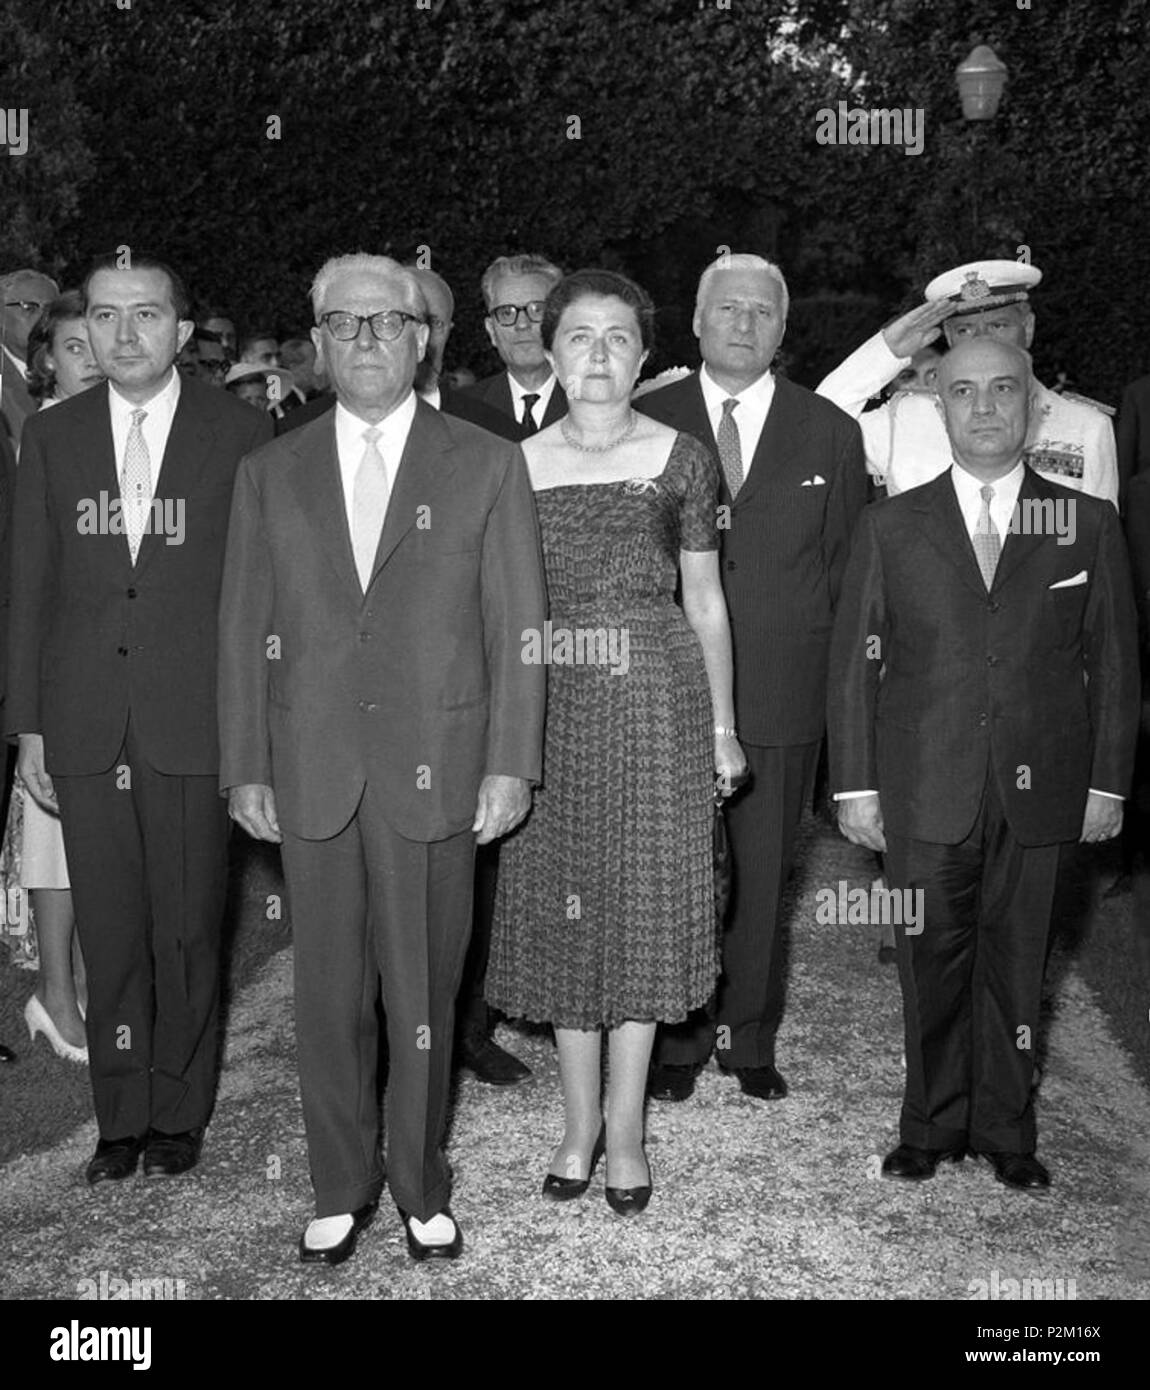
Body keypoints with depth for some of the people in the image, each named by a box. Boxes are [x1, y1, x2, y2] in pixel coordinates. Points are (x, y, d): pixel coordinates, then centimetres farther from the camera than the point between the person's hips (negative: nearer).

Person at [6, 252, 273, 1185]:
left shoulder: (239, 434, 1)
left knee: (188, 931, 6)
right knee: (109, 934, 9)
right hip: (86, 730, 2)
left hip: (194, 726, -2)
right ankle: (121, 1117, 22)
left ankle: (180, 1114, 22)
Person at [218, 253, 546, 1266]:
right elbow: (245, 632, 9)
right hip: (311, 775, 2)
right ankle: (342, 1189, 27)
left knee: (425, 997, 6)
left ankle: (422, 1189, 25)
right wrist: (245, 768, 4)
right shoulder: (271, 475, 9)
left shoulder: (487, 465, 3)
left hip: (436, 773, -2)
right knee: (328, 998, 10)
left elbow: (516, 626, 0)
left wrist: (510, 763, -6)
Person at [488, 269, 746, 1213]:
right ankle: (580, 1121, 25)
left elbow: (704, 598, 5)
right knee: (560, 910, 8)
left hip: (656, 702, -1)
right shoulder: (516, 464, 3)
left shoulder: (681, 460, 0)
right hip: (551, 709, 2)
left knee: (644, 905, 4)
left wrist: (723, 725, 5)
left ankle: (627, 1129, 20)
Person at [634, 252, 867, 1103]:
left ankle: (749, 1037, 25)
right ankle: (676, 1037, 21)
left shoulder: (830, 433, 6)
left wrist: (818, 664, 2)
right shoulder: (647, 423, 4)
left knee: (763, 874, 9)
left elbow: (845, 565, 8)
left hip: (783, 697, 1)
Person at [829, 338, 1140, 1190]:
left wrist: (1108, 781, 2)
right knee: (933, 962, 6)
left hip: (1038, 790, 0)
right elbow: (854, 662, 4)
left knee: (1015, 963, 8)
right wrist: (856, 783, 0)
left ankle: (1006, 1131, 24)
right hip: (925, 791, 0)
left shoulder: (1089, 524, 6)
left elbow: (1114, 661, 7)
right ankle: (933, 1126, 22)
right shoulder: (893, 526, 5)